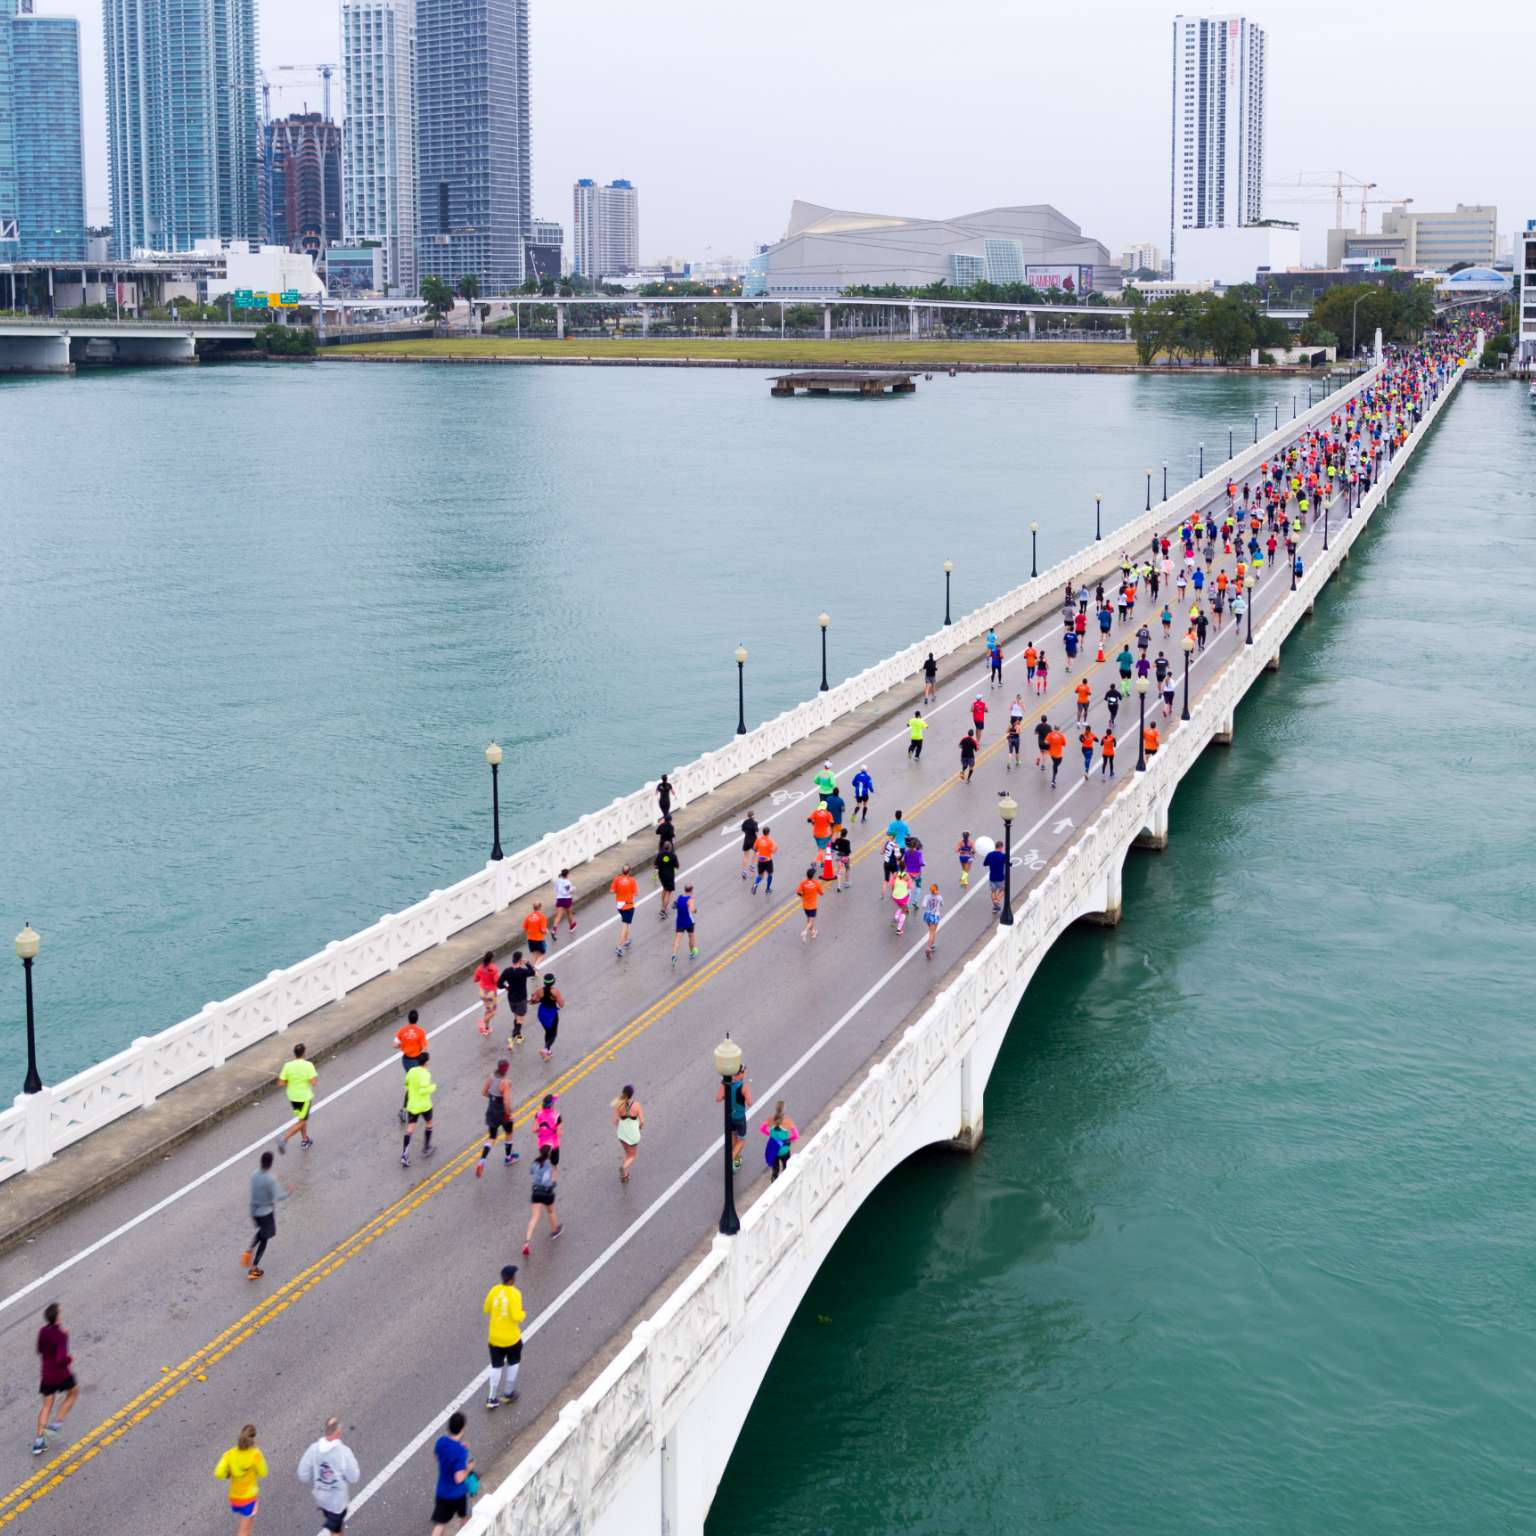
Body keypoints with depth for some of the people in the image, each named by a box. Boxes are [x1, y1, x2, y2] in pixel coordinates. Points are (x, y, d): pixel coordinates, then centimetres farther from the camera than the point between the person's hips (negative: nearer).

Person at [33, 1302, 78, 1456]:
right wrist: (70, 1359, -11)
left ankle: (39, 1440, 11)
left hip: (47, 1373, 5)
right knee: (74, 1392, 24)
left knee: (46, 1405, 14)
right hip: (61, 1374, -5)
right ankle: (57, 1423, 18)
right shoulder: (61, 1336, -25)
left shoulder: (42, 1332, -5)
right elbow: (61, 1359, -31)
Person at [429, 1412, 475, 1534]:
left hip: (442, 1492, 5)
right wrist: (469, 1468, -12)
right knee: (464, 1517, 25)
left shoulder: (441, 1441, -12)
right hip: (458, 1493, -5)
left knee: (440, 1524, 10)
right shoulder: (461, 1451, -30)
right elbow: (459, 1478, -31)